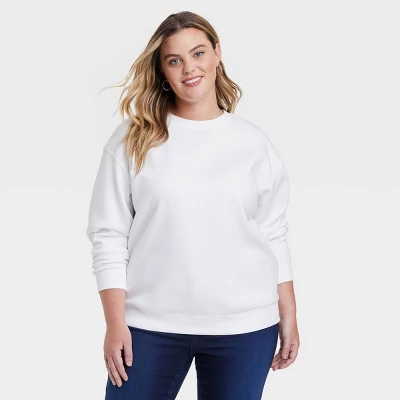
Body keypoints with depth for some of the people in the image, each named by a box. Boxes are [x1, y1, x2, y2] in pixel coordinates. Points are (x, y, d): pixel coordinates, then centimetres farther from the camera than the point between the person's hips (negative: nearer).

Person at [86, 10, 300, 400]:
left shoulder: (254, 143, 5)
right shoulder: (133, 138, 0)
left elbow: (273, 237, 8)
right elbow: (108, 233, -1)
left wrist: (289, 316, 7)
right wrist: (115, 322, -6)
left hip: (245, 326, 1)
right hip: (150, 325, -1)